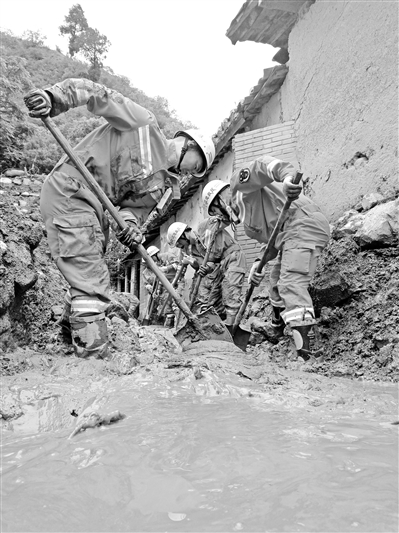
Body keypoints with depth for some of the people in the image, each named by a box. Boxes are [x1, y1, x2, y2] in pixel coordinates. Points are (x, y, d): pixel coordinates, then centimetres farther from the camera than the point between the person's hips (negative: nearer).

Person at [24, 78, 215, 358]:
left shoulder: (164, 182, 14)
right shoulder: (144, 124, -5)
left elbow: (136, 205, 7)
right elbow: (96, 93, -9)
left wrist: (130, 222, -16)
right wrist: (54, 96, -24)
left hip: (95, 209, 9)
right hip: (69, 193, -9)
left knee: (93, 282, 13)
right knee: (92, 286, -12)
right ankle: (94, 355, -7)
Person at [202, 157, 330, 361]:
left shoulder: (239, 182, 5)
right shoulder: (247, 219, 29)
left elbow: (262, 166, -15)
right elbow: (273, 242, 20)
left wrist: (286, 176, -36)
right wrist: (259, 264, 2)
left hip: (302, 224, -11)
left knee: (292, 284, -21)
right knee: (277, 282, 22)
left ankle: (305, 349, -29)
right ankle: (277, 334, 38)